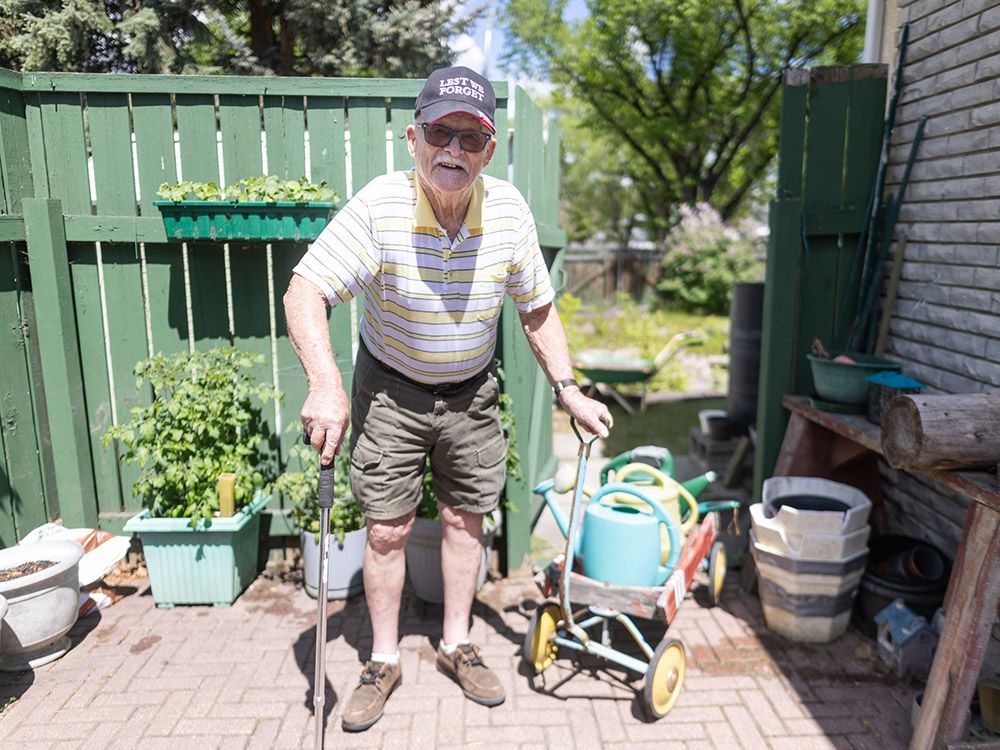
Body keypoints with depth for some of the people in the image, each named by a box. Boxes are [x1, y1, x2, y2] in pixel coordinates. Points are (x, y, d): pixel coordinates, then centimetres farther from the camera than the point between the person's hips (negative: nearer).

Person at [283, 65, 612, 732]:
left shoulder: (509, 210, -12)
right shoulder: (378, 208, -23)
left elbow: (537, 308, -1)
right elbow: (305, 292, -24)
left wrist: (569, 390, -5)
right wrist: (325, 385, -39)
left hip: (472, 392, 3)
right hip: (391, 390, -2)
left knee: (465, 519, 11)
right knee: (388, 529, 4)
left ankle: (457, 645, 32)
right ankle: (384, 660, 25)